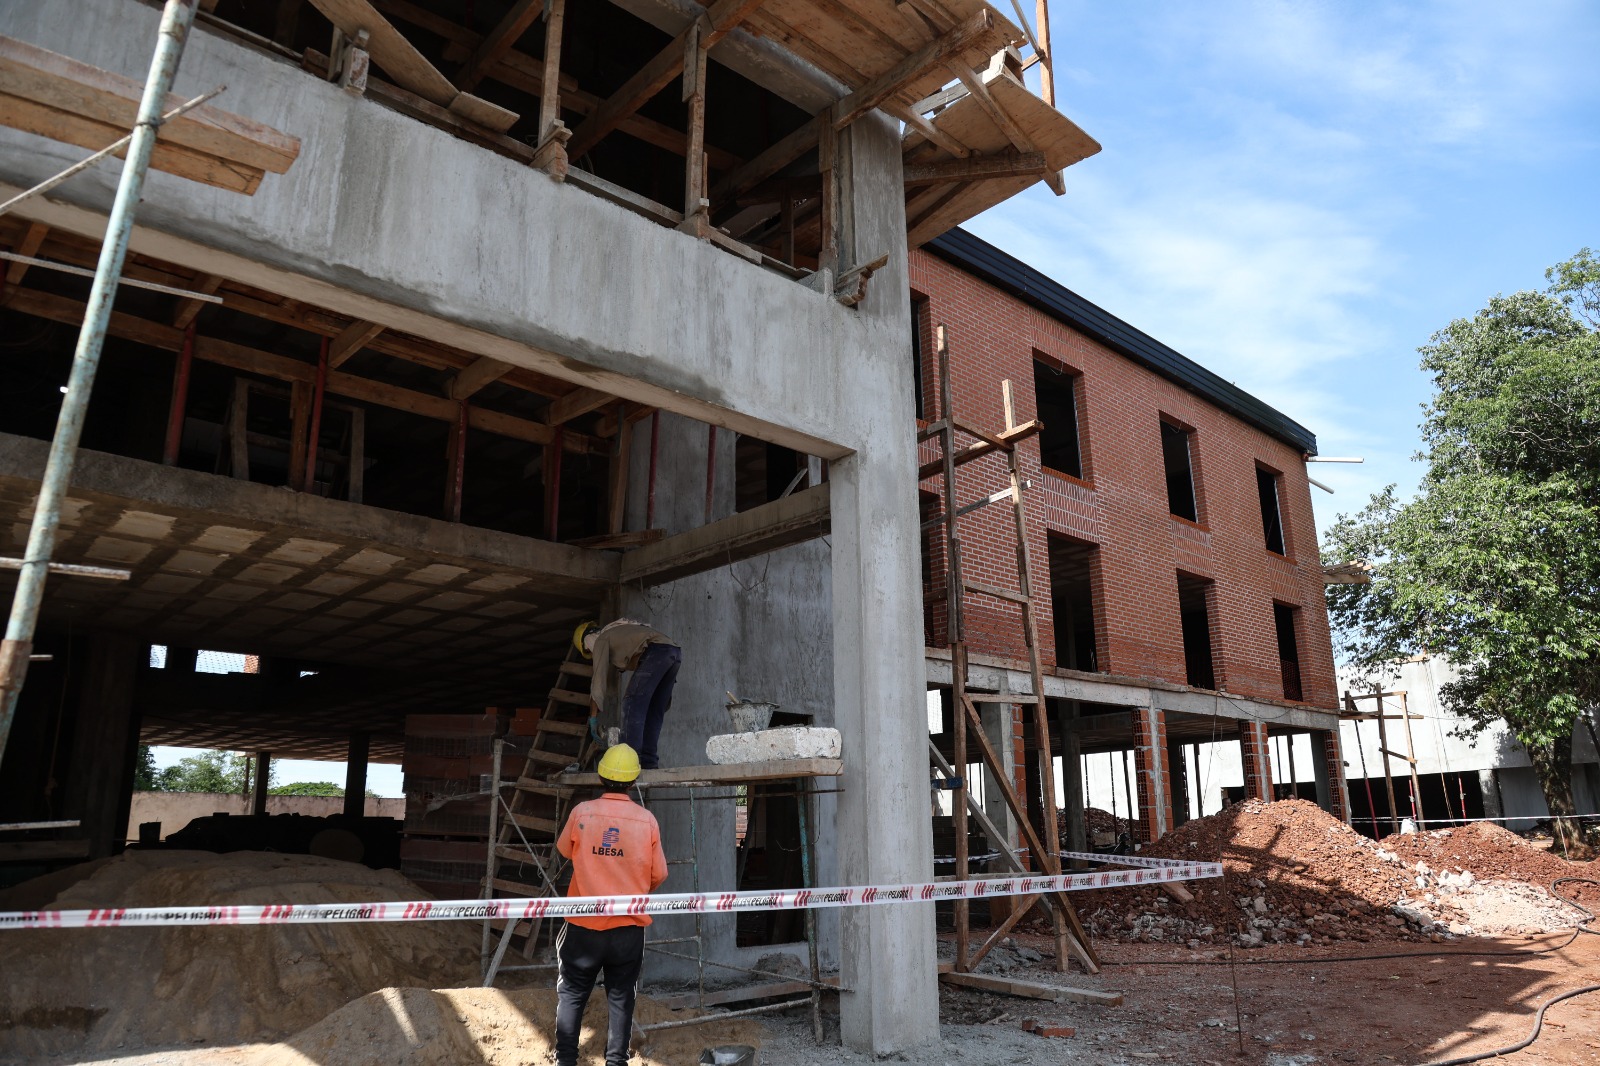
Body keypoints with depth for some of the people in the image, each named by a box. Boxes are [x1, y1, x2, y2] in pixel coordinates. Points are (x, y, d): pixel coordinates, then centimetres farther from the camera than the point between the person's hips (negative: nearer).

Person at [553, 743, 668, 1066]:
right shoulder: (647, 820, -8)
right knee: (621, 998, 13)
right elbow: (659, 874, 0)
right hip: (629, 926, 0)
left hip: (584, 925, 0)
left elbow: (564, 849, 11)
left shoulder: (582, 812, -9)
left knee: (571, 995, 15)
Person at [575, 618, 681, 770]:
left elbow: (599, 679, 6)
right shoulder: (615, 634, 36)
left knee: (632, 704, -7)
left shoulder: (601, 640, 10)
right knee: (653, 711, 11)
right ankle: (648, 761, 6)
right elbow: (610, 680, 43)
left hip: (655, 651, -9)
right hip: (675, 652, 9)